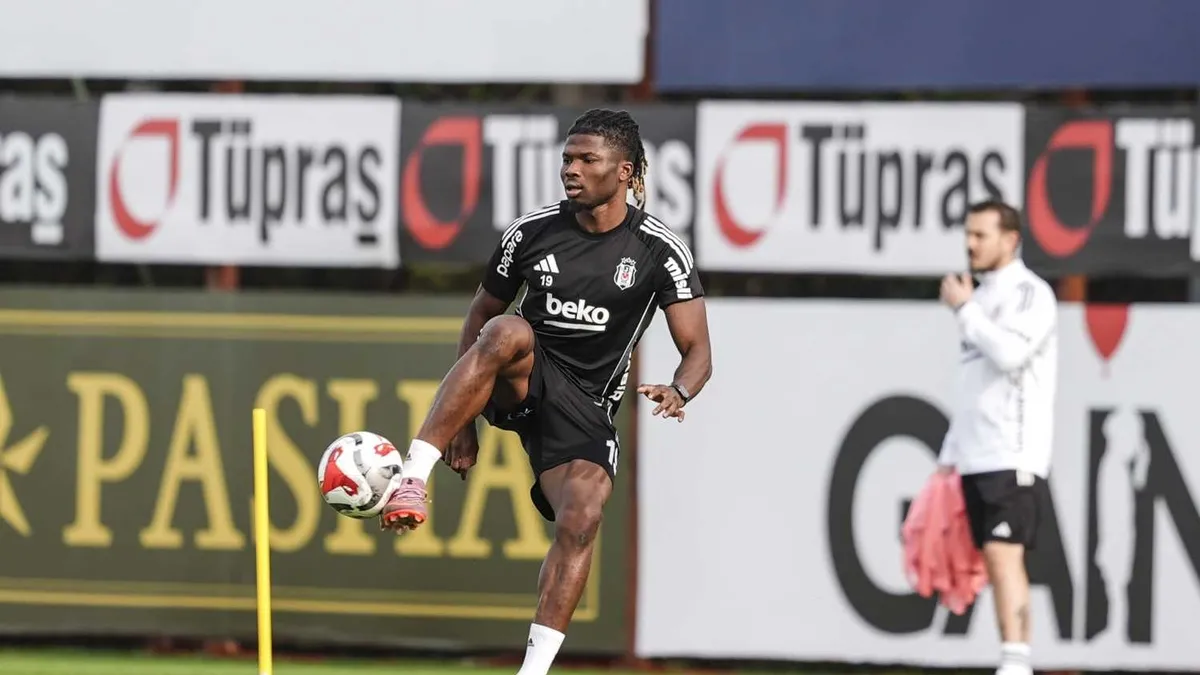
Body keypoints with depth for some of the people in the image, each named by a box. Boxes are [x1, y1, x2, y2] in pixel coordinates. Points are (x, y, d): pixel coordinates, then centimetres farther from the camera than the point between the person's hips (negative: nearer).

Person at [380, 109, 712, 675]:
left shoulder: (660, 251, -4)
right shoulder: (532, 232, 0)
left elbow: (697, 351, -5)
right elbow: (481, 316, 13)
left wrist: (677, 393, -29)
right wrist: (464, 418, 7)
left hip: (584, 406, 0)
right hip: (521, 384, 1)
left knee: (581, 519, -26)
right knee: (508, 332, -35)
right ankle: (411, 477, -42)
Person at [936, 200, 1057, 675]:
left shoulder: (1030, 294, -6)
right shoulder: (983, 296, 19)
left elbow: (1009, 354, -23)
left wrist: (963, 308, -11)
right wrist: (951, 450, 20)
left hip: (1013, 457, -9)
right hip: (977, 458, 9)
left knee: (1004, 554, -17)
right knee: (995, 560, 6)